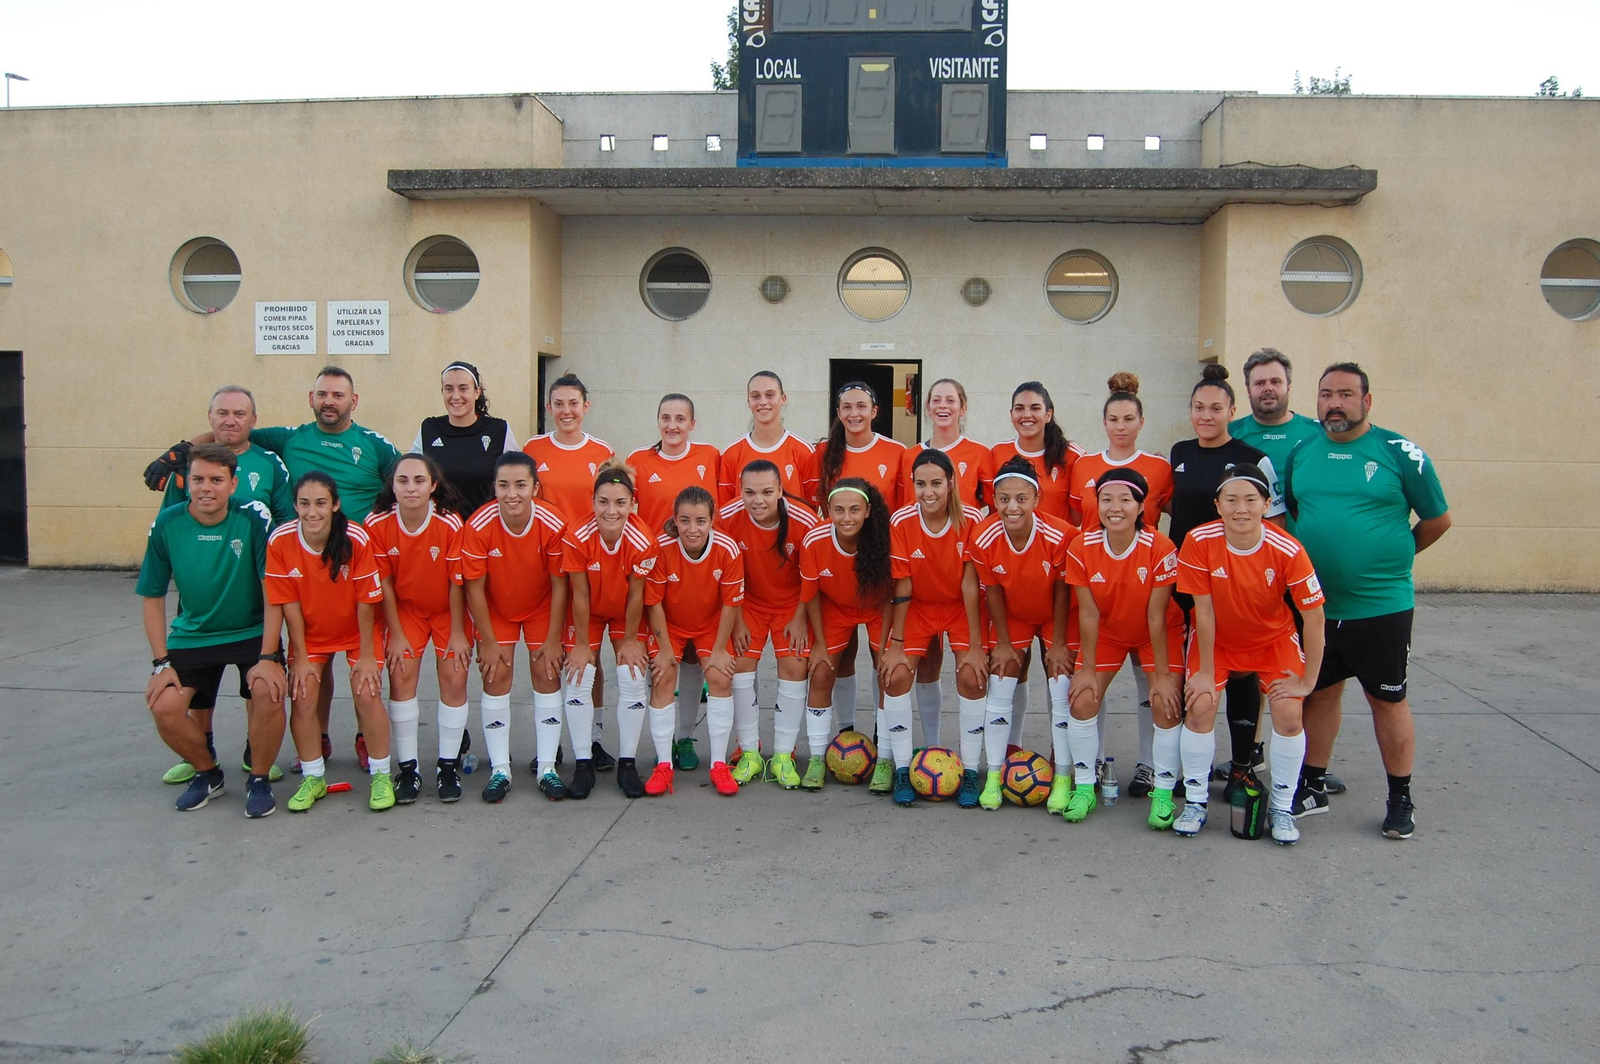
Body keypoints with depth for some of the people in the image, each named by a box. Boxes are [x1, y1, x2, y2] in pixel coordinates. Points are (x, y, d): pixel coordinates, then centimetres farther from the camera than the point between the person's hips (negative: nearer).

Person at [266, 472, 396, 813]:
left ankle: (381, 776, 7)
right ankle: (313, 778, 13)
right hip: (310, 633, 2)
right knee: (302, 697, -7)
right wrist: (300, 657, -8)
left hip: (357, 631, -2)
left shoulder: (357, 539, -27)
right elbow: (289, 605, -12)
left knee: (367, 694, -12)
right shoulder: (280, 541, -21)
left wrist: (367, 655, -12)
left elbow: (366, 602, -18)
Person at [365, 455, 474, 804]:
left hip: (448, 610, -1)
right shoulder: (377, 524, -19)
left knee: (454, 679, -7)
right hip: (405, 609, 1)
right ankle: (407, 768, 5)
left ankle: (448, 765, 9)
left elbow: (457, 582, -16)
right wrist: (396, 635, -7)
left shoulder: (450, 523, -25)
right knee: (401, 678, -8)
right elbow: (383, 582, -10)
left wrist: (458, 633, -11)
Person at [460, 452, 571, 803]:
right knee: (496, 677, -4)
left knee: (547, 674, -4)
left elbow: (559, 585, -16)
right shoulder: (478, 526, -28)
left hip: (542, 607, 0)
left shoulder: (553, 525, -28)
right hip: (495, 608, 0)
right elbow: (475, 588, -17)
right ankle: (500, 769, 6)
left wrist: (553, 639, -11)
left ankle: (546, 767, 7)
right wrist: (488, 642, -12)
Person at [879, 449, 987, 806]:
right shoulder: (901, 522, -18)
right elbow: (902, 588, -13)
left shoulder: (971, 520, -20)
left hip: (962, 607, -1)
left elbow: (970, 583, -18)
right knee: (896, 675, -15)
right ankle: (902, 769, 0)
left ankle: (970, 771, -2)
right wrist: (895, 643, -12)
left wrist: (975, 646, -17)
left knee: (972, 676, -17)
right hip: (918, 607, 1)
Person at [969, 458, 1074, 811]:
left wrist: (1058, 644, -9)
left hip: (1055, 617, -1)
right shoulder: (984, 539, -25)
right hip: (1012, 616, 2)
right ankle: (993, 777, 10)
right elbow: (993, 591, -10)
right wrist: (1002, 643, -3)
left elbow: (1062, 591, -16)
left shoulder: (1058, 536, -31)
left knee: (1062, 693, -5)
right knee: (999, 691, -1)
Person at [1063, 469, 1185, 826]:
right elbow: (1088, 614, -14)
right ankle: (1084, 788, 8)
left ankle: (1163, 792, 2)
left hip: (1158, 634, -2)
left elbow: (1156, 616, -22)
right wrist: (1086, 668, -10)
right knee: (1082, 699, -10)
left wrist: (1162, 674, -17)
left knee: (1166, 702, -16)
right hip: (1106, 632, 2)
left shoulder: (1160, 549, -26)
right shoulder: (1081, 548, -20)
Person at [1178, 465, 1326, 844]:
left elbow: (1314, 617, -18)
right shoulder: (1199, 542, -25)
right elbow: (1203, 611, -18)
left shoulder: (1288, 550, -27)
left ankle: (1282, 807, 7)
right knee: (1200, 707, -16)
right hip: (1216, 640, 0)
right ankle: (1195, 801, 4)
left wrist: (1307, 682, -13)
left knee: (1289, 713, -14)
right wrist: (1206, 671, -11)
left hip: (1274, 639, 0)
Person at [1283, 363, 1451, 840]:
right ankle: (1313, 788, 27)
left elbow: (1438, 519, 2)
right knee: (1320, 693, 14)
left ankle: (1401, 800, 21)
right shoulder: (1301, 453, 5)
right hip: (1314, 603, 4)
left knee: (1387, 699, 7)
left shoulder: (1399, 453, -7)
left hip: (1382, 604, -3)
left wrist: (1394, 554, 8)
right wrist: (1308, 558, 9)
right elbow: (1286, 515, 18)